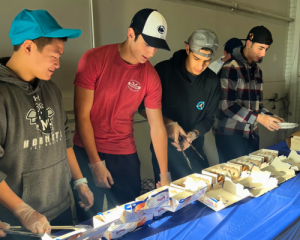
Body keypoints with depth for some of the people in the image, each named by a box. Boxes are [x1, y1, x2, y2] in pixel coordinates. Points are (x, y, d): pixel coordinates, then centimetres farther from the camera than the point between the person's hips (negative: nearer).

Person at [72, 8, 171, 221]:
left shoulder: (151, 76, -5)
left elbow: (158, 127, -3)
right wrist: (96, 162, -12)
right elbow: (82, 115, -11)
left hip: (126, 154, 2)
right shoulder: (94, 59, -12)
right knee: (89, 218, 9)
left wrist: (165, 175, -3)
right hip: (87, 152, -2)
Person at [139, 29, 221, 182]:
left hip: (194, 145, 3)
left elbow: (209, 118, 2)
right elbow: (143, 107, -8)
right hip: (165, 144, -2)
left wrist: (193, 135, -18)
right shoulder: (163, 70, -14)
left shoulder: (212, 81, -5)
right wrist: (168, 122, -24)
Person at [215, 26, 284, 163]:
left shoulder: (257, 71, 13)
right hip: (230, 135, -7)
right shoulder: (230, 68, -12)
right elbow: (226, 105, -19)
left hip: (252, 134, 7)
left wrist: (269, 116, 0)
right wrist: (259, 118, -21)